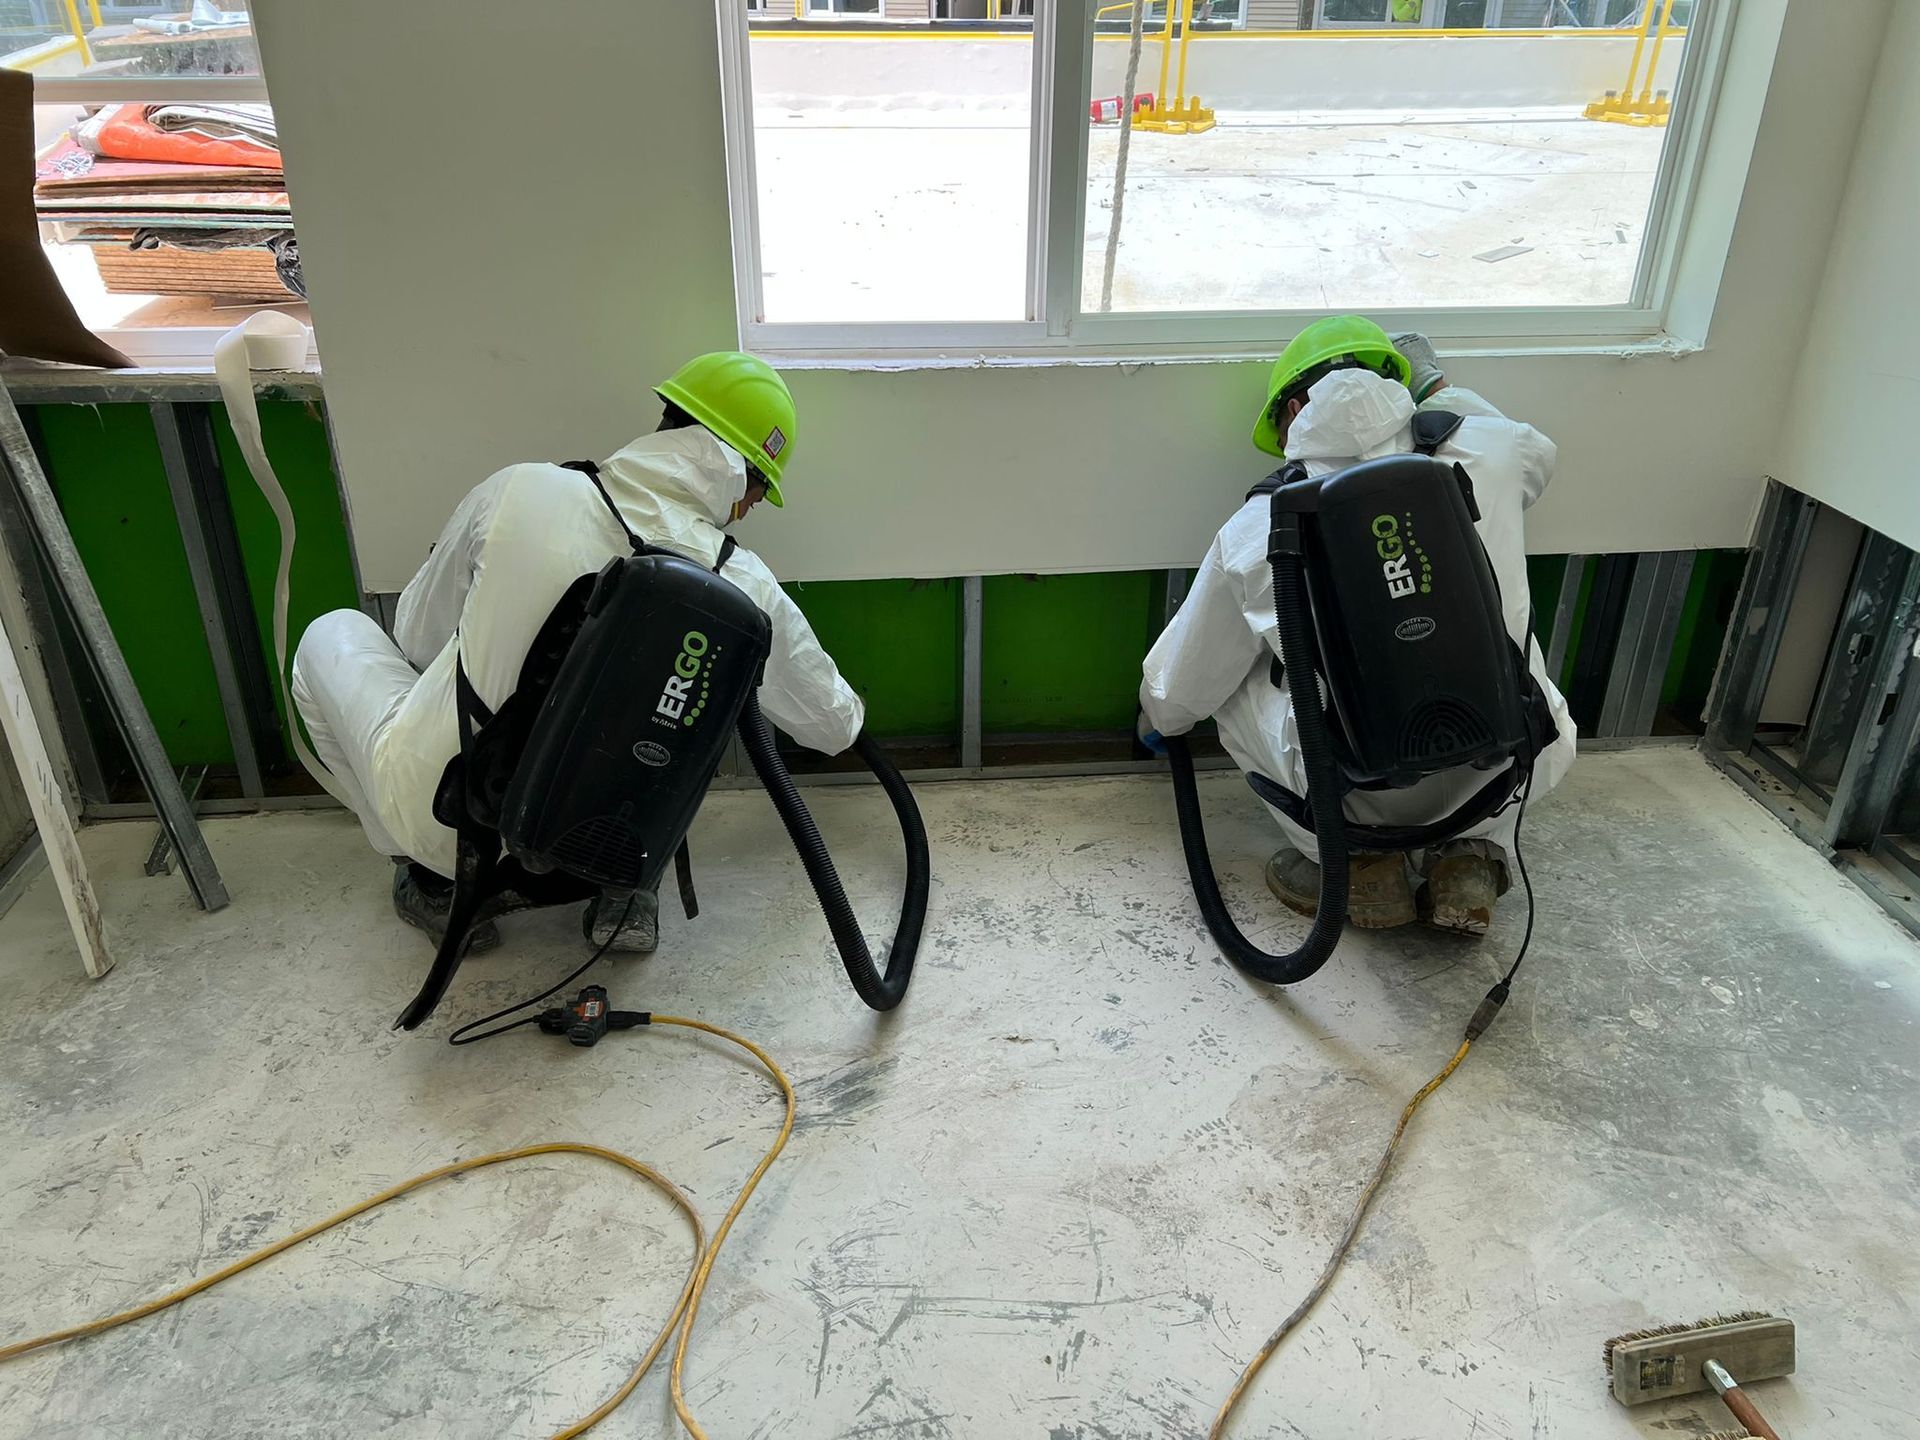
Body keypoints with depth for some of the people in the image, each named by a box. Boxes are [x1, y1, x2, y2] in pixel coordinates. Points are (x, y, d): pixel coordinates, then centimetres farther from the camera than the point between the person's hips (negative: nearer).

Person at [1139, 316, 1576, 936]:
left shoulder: (1256, 529, -3)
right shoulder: (1486, 456, -1)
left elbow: (1185, 686, 11)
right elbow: (1537, 451, 29)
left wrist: (1156, 720, 34)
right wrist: (1436, 387, 39)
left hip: (1364, 794, -2)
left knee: (1240, 688, 22)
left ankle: (1353, 858, 10)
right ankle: (1474, 851, 15)